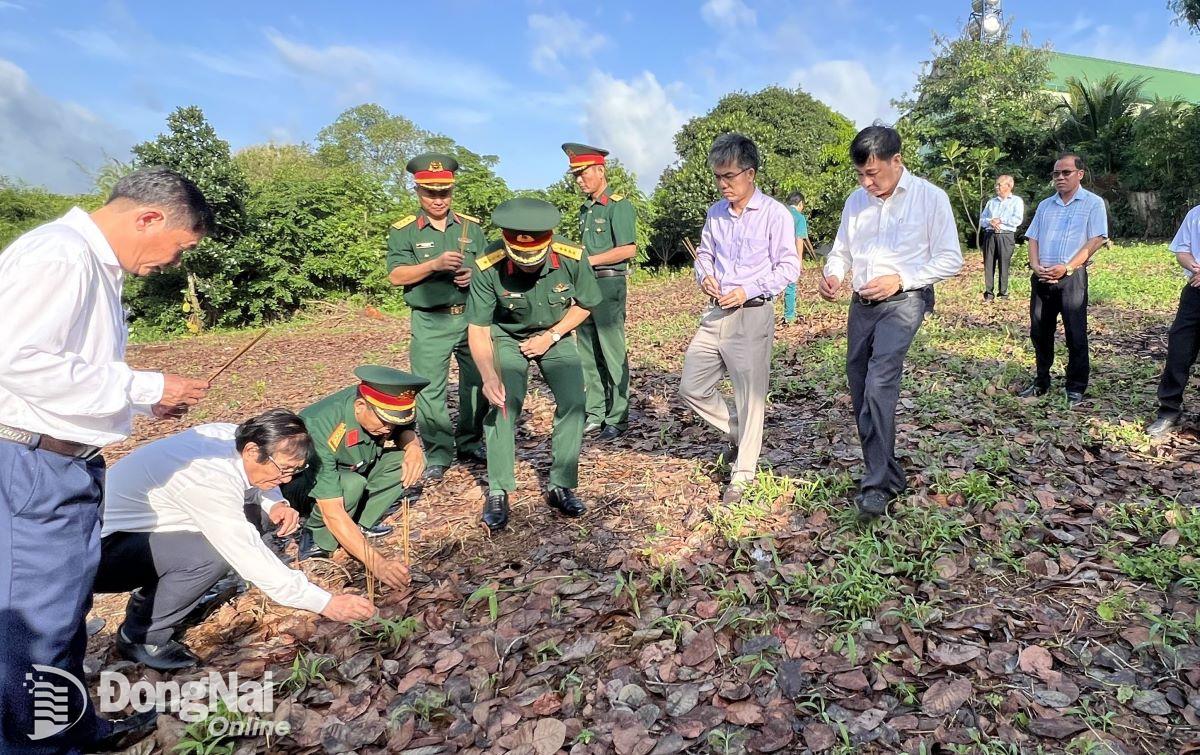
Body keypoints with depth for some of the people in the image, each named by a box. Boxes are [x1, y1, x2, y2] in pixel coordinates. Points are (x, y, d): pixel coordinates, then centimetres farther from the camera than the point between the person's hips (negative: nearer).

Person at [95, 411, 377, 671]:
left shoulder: (228, 435, -9)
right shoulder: (209, 479, -32)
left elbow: (253, 483, 13)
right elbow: (253, 561, -31)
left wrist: (275, 504, -10)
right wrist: (326, 603, -28)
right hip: (103, 549, -9)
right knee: (212, 553, -28)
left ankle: (146, 604, 13)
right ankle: (142, 638, -4)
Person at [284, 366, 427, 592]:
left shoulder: (383, 408, -23)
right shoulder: (320, 431, -39)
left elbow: (405, 429, 0)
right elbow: (332, 514, -40)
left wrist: (413, 445, -26)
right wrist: (377, 563, -47)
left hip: (351, 472, 6)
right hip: (300, 483, -6)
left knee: (405, 459, -16)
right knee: (351, 484, -38)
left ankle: (361, 525, -10)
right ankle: (315, 539, -12)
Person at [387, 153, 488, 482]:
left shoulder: (472, 227, 9)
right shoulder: (403, 231, 1)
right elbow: (396, 275, -8)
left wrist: (475, 274, -11)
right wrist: (434, 264, -21)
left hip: (473, 317, 3)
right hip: (430, 323, -3)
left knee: (477, 382, 9)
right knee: (430, 390, -1)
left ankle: (469, 444, 26)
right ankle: (437, 455, 10)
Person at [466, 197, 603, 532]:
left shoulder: (571, 257, -27)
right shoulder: (488, 267, -30)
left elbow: (585, 304, -6)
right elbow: (478, 329, -23)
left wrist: (551, 336, -16)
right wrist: (489, 376, -39)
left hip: (556, 336, 2)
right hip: (508, 337, -1)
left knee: (573, 401, -13)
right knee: (503, 405, -18)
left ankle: (561, 486, 1)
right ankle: (497, 492, -4)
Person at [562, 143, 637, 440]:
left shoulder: (619, 205, -7)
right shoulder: (586, 209, 17)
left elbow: (628, 249, -15)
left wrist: (588, 260, -14)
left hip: (609, 284, -8)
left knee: (613, 353, -3)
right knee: (587, 354, 9)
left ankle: (617, 418, 5)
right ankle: (595, 414, 18)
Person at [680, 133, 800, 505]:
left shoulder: (775, 213, -9)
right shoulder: (715, 212, 10)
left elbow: (788, 267, -8)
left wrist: (748, 291, -19)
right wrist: (704, 276, -1)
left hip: (752, 315, -6)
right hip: (715, 313, 7)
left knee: (750, 397, 2)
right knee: (692, 387, 8)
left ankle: (742, 475, 15)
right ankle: (737, 433, 31)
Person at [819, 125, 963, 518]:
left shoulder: (930, 198, -5)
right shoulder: (856, 200, 10)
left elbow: (951, 260, -4)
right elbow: (841, 250, 17)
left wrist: (900, 279, -15)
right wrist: (832, 275, -5)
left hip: (904, 301, -6)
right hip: (862, 304, 6)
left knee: (879, 383, -24)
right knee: (861, 392, 7)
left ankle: (877, 484, -17)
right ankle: (888, 474, 23)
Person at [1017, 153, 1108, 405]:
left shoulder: (1093, 203, 2)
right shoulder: (1045, 205, 16)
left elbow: (1095, 241, -7)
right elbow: (1033, 239, 12)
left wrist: (1066, 267, -17)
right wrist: (1036, 266, -6)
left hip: (1072, 277, -5)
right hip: (1042, 277, 5)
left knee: (1076, 335, -2)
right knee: (1039, 332, 9)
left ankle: (1076, 388, 7)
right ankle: (1041, 382, 22)